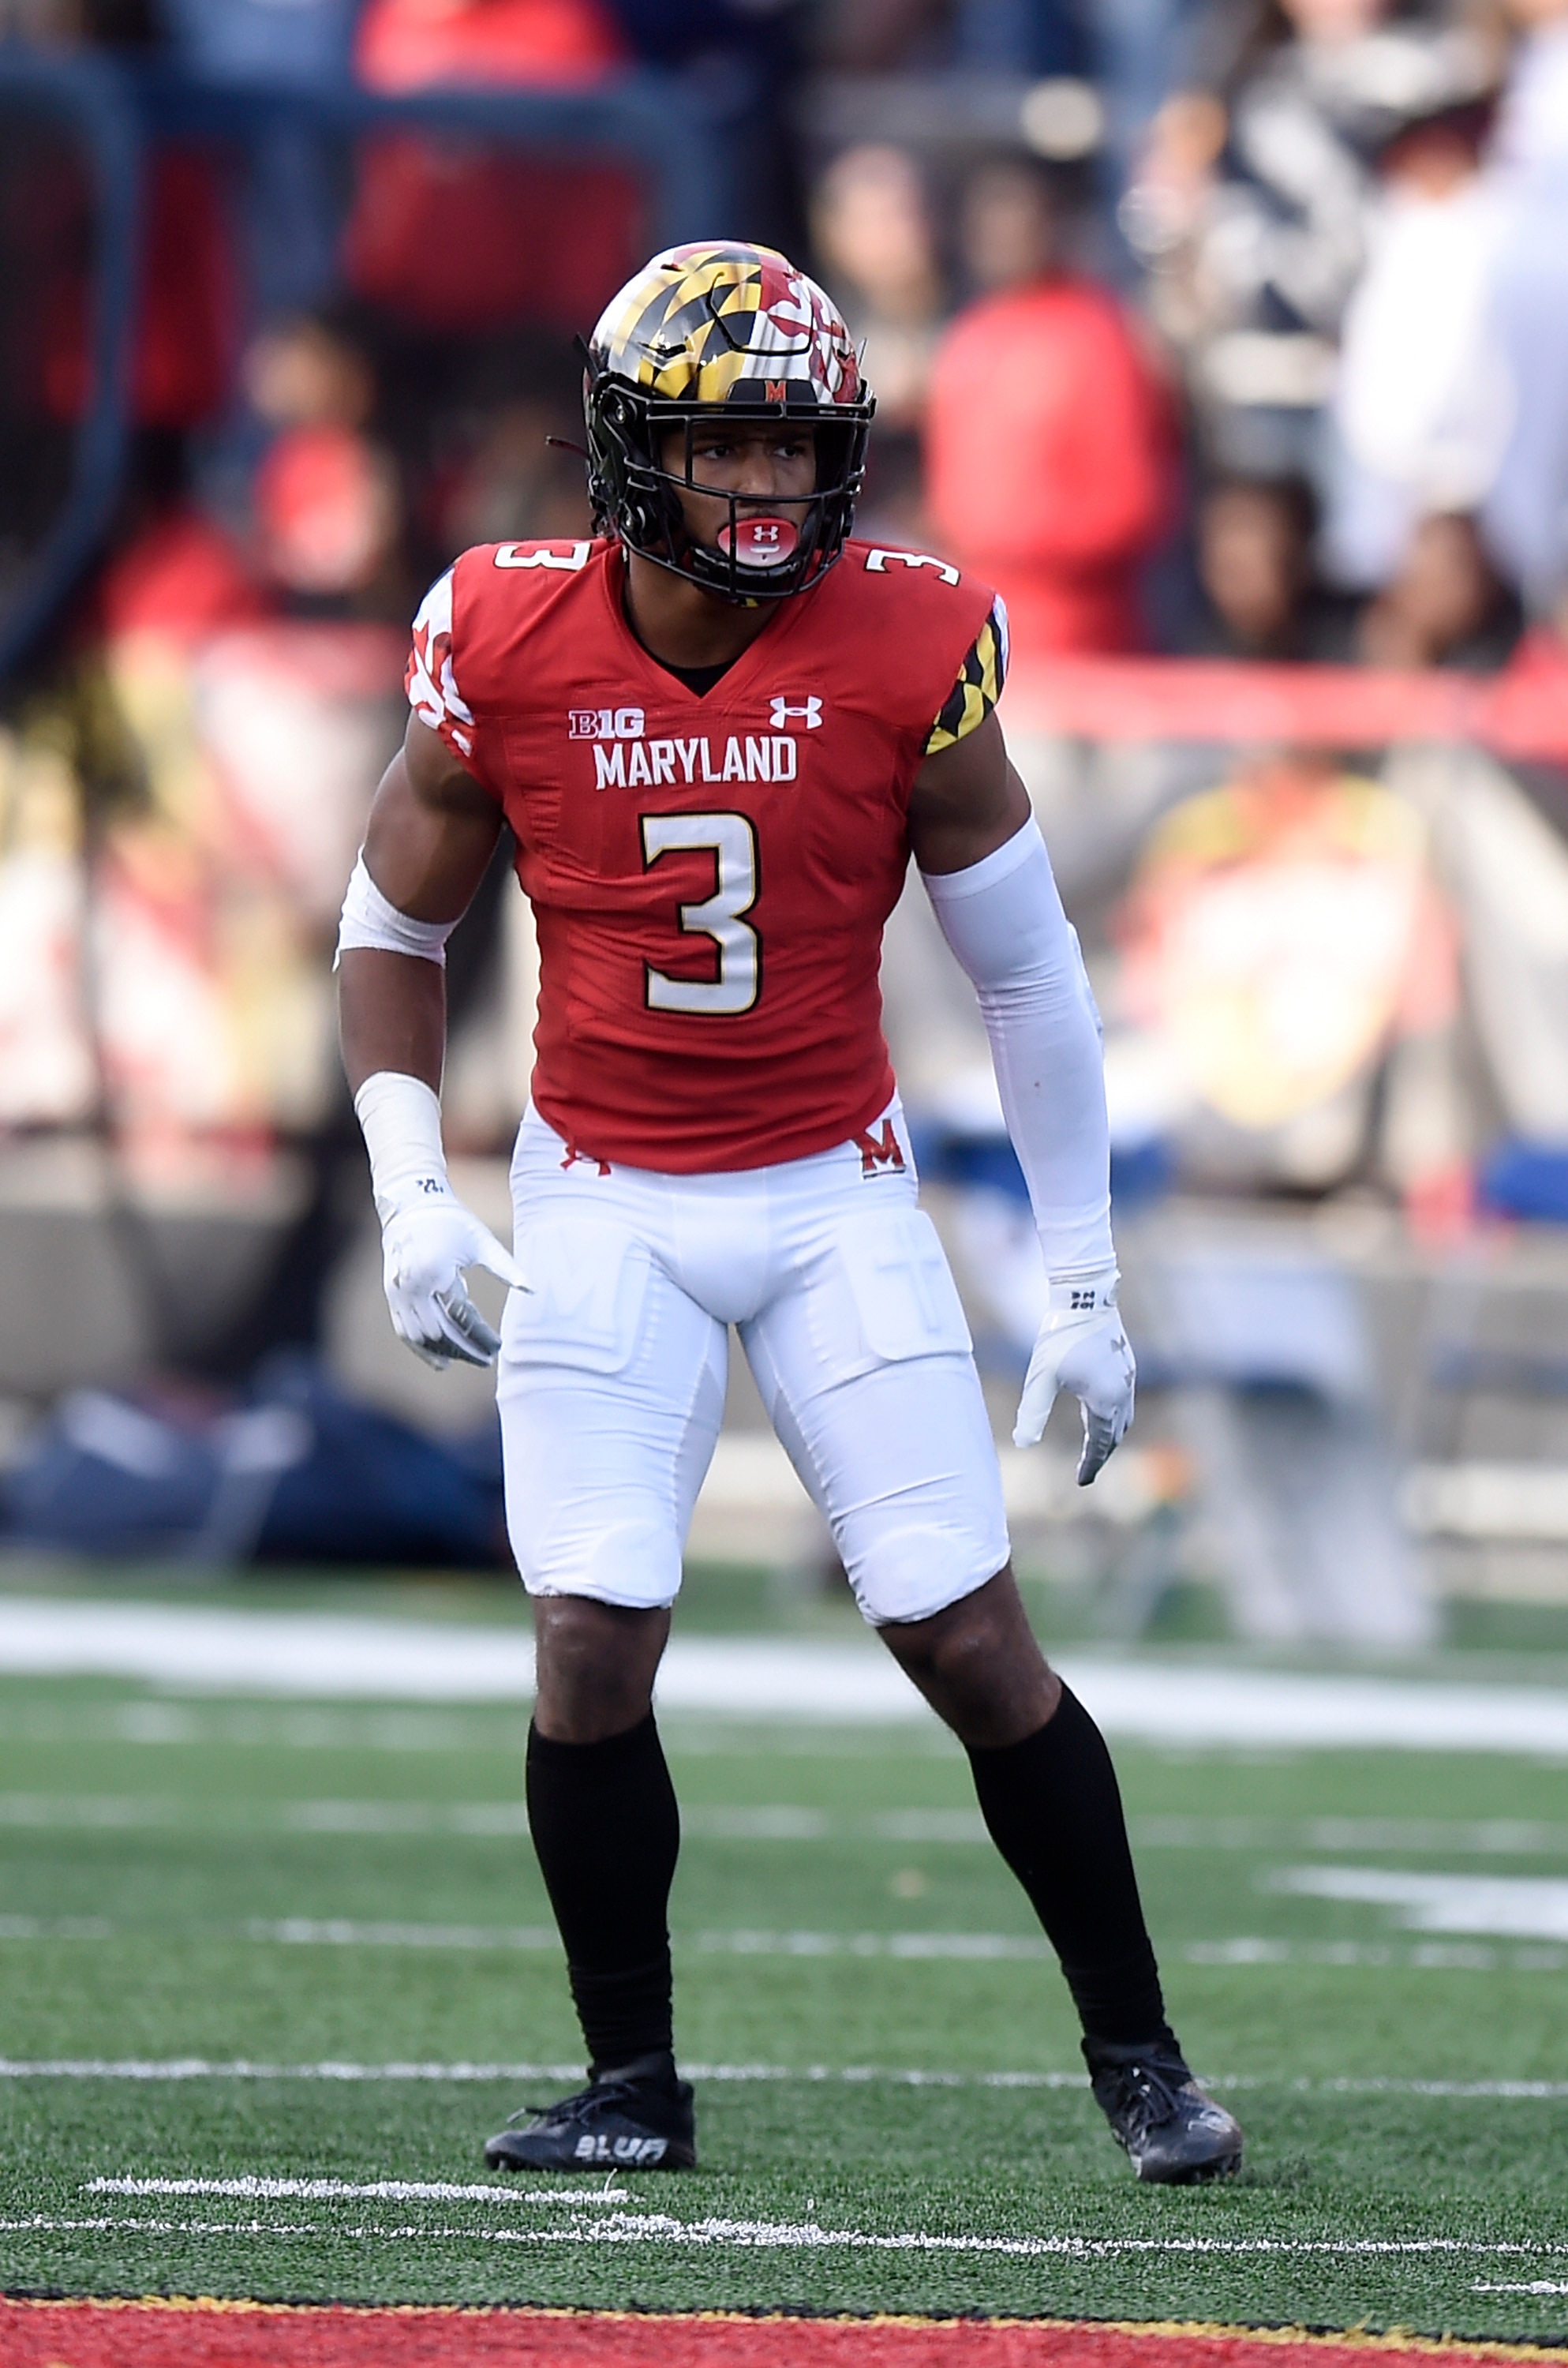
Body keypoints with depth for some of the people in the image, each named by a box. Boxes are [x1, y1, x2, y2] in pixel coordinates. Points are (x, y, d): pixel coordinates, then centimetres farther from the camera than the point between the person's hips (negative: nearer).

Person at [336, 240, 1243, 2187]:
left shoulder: (905, 652, -10)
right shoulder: (511, 652, -9)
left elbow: (1026, 969, 0)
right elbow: (392, 930, 6)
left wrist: (1085, 1284, 1)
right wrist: (411, 1192, -7)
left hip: (836, 1200, 0)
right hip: (601, 1207, 0)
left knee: (973, 1642, -5)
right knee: (593, 1646, -9)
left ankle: (1137, 2056, 10)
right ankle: (631, 2082, 8)